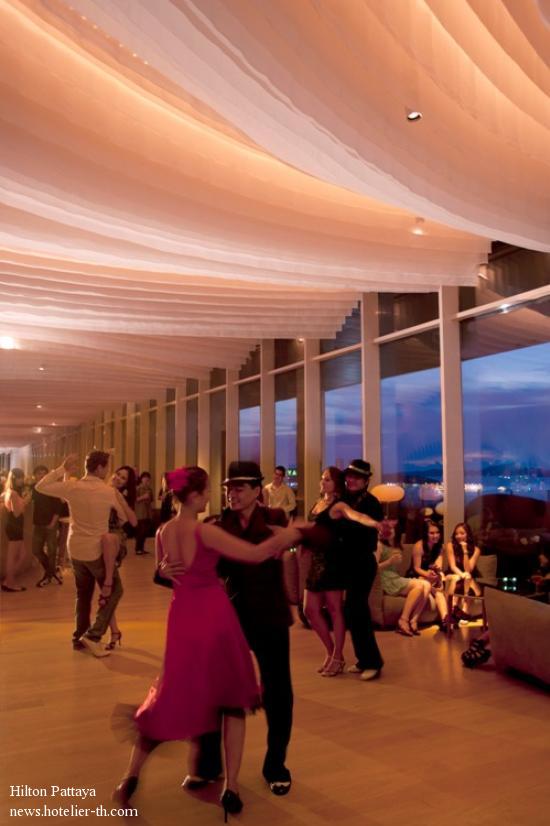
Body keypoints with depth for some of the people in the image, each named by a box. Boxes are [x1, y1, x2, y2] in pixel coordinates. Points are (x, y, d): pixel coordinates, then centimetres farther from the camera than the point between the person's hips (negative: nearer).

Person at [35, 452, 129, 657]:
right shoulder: (110, 492, -15)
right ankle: (93, 634, -3)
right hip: (97, 550, -5)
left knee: (83, 593, 20)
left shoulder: (71, 487, -8)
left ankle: (79, 637, 24)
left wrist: (62, 469, 2)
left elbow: (40, 487, 3)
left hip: (75, 549, 5)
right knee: (113, 590, 8)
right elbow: (125, 518, -1)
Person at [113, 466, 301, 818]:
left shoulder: (163, 533, 1)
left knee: (175, 695, 20)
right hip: (214, 615, -5)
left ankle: (132, 775, 23)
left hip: (183, 616, 5)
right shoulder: (205, 531, -19)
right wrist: (287, 535, -4)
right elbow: (257, 554, -18)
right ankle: (231, 786, 14)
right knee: (232, 697, 12)